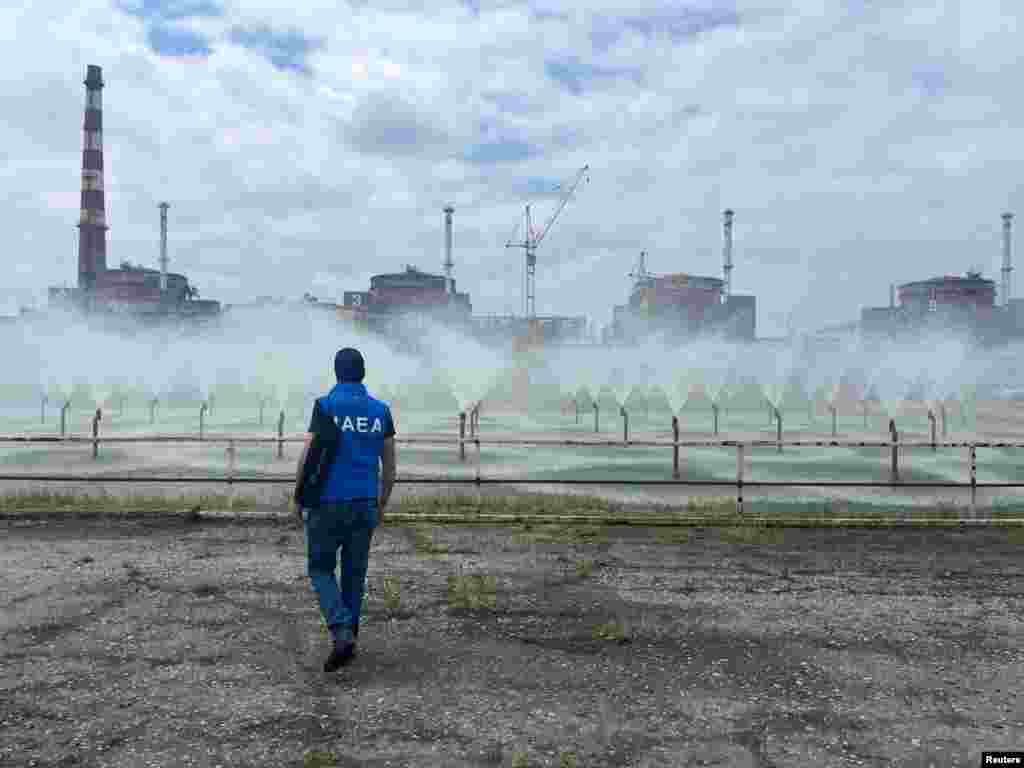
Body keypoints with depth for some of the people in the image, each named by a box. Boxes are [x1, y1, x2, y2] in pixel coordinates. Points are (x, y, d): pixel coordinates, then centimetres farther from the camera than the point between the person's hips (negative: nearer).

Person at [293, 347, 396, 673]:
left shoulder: (325, 405, -7)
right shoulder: (381, 410, 4)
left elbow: (308, 457, -10)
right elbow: (390, 466, 7)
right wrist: (382, 505, 18)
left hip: (328, 503, -3)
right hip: (365, 503, 3)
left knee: (321, 569, 11)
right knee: (354, 572, 14)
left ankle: (342, 632, -6)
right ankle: (348, 639, 21)